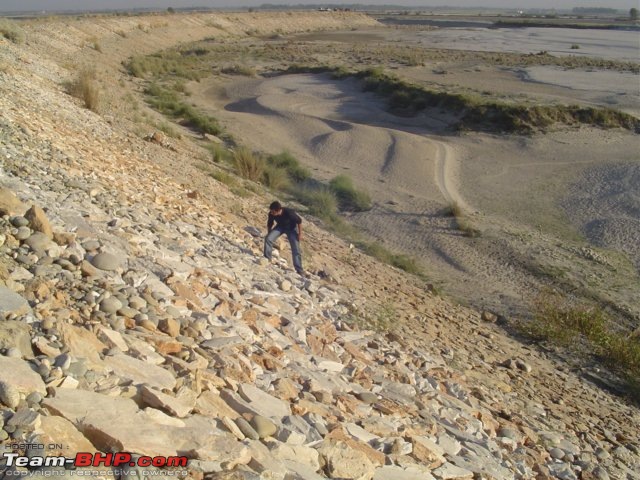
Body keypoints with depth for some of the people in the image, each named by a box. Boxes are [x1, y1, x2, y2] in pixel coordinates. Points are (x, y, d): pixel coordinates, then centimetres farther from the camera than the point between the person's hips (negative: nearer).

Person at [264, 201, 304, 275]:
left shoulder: (289, 212, -39)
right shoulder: (271, 214, -27)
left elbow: (299, 221, -23)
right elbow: (269, 224, -5)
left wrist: (300, 234, -17)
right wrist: (269, 234, 3)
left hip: (291, 228, -3)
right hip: (280, 226, 3)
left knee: (296, 249, -7)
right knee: (268, 239, -18)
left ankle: (299, 270, 3)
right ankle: (267, 259, -2)